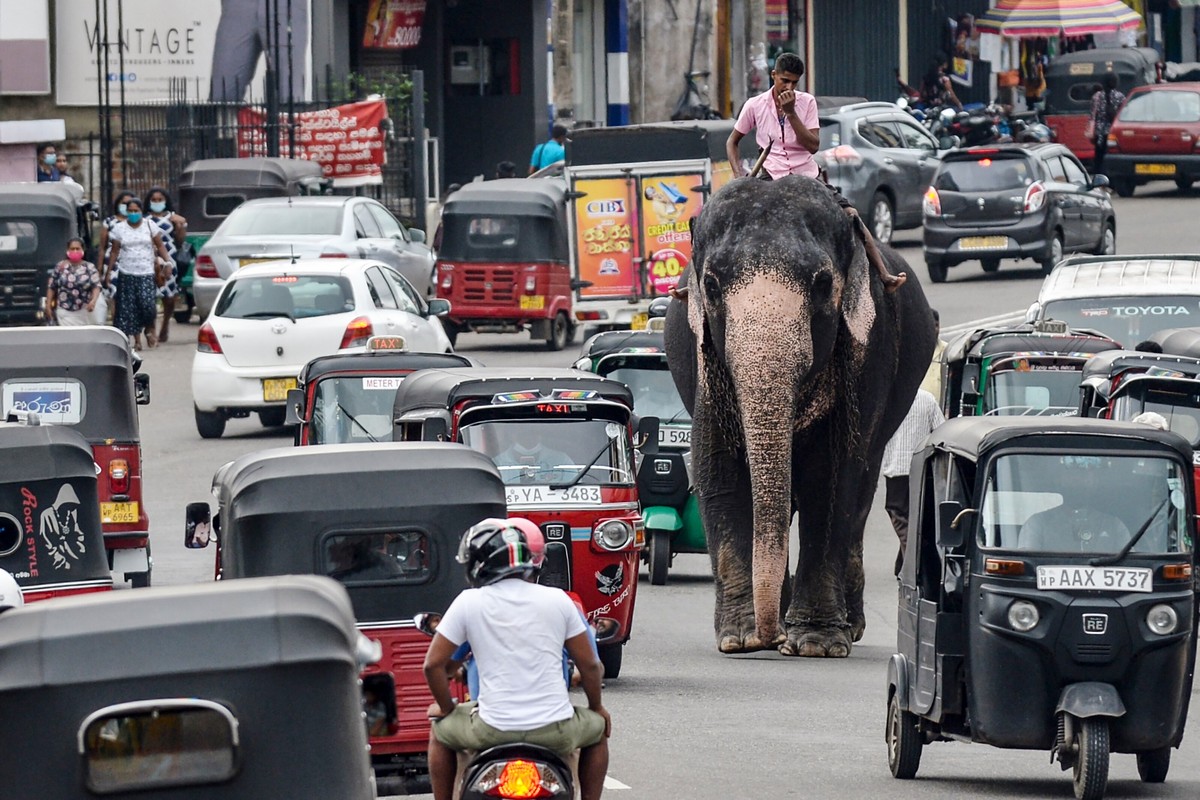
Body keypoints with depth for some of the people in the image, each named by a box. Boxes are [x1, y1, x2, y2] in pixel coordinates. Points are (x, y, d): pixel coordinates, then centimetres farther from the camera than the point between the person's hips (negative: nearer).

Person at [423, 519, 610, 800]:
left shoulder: (468, 603, -4)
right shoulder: (557, 600, 1)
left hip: (493, 729, -1)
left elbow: (433, 663, -2)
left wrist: (446, 708, 14)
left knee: (440, 728, 29)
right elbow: (589, 664, 5)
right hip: (555, 729, 1)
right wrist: (597, 707, 23)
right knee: (599, 727, 33)